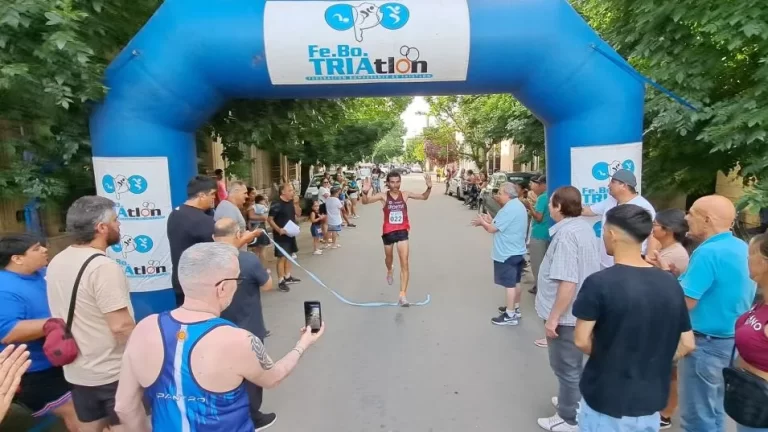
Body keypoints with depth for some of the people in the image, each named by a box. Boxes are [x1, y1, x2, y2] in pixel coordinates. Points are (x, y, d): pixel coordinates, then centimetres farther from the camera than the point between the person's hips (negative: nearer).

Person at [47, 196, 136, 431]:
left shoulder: (56, 262, 3)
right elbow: (121, 327, -27)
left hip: (76, 370, 8)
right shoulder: (104, 267, -24)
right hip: (113, 372, -8)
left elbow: (62, 317, 14)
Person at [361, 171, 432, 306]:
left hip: (402, 231, 0)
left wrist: (429, 188, -20)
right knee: (389, 257, 25)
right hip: (388, 232, 0)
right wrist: (365, 192, -43)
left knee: (404, 263, -9)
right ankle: (390, 271, 62)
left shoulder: (405, 194, -4)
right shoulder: (383, 196, -10)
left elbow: (424, 197, 1)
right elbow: (365, 202, -20)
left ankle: (403, 295, -6)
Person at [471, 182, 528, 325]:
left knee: (509, 284, -2)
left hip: (507, 253, -10)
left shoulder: (509, 209, -22)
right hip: (517, 251, 10)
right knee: (515, 282, 18)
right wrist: (489, 221, 10)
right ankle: (515, 309, 30)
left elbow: (492, 229, -18)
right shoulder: (519, 206, 12)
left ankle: (510, 316, 5)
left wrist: (482, 222, -1)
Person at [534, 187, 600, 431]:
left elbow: (568, 282, -30)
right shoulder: (584, 227, 4)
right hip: (579, 310, 9)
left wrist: (553, 317, -22)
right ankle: (572, 401, 44)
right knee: (573, 364, 25)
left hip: (566, 314, -9)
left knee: (565, 366, 8)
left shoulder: (566, 234, -26)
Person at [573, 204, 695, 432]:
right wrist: (651, 362, 9)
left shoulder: (599, 283, -21)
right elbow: (687, 344, 3)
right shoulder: (671, 284, -4)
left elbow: (582, 341, -18)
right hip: (650, 401, 5)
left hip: (606, 401, -5)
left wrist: (607, 358, 0)